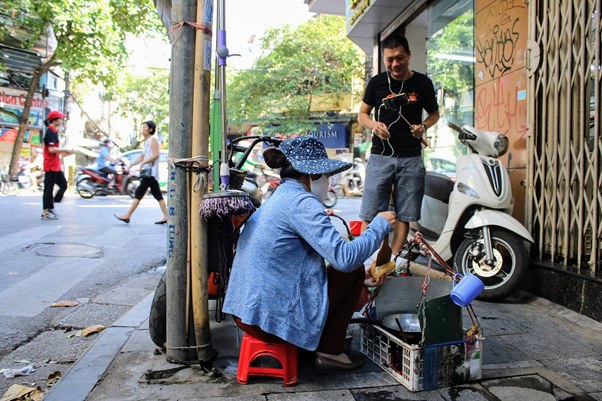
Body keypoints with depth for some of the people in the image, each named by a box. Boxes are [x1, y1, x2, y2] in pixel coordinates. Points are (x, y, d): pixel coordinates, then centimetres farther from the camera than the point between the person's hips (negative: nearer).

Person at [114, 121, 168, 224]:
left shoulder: (153, 140, -6)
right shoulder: (146, 141, 23)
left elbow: (156, 155, -18)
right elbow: (141, 157, 23)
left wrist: (143, 163, -21)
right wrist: (130, 165, 15)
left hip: (150, 172, -10)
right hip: (147, 172, 10)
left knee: (139, 193, -9)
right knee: (157, 195, 6)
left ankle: (127, 216, -7)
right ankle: (166, 216, 6)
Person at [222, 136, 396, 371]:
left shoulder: (277, 198, 15)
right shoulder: (300, 202, -15)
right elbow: (345, 258, -19)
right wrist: (380, 224, -6)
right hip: (275, 318, -9)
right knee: (354, 271, 4)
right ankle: (330, 351, 9)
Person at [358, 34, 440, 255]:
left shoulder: (422, 83, 5)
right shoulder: (376, 82, 5)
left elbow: (434, 113, 16)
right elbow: (362, 114, 12)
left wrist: (423, 126, -7)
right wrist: (373, 124, -11)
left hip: (411, 159, 1)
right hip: (380, 156, 0)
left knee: (404, 216, 3)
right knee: (370, 215, -5)